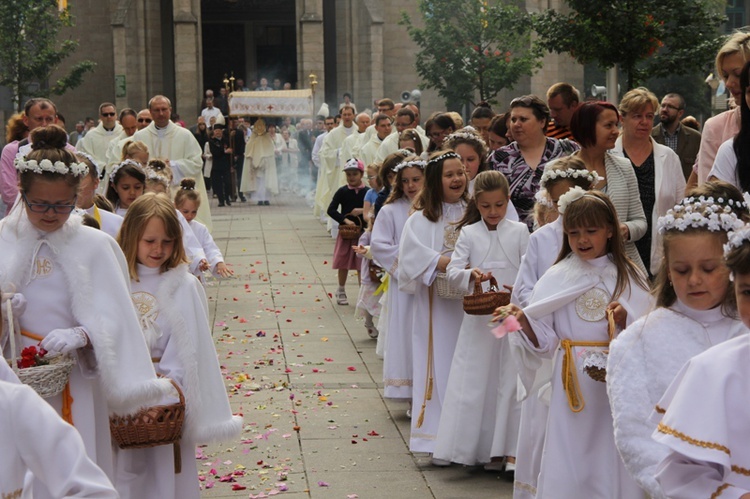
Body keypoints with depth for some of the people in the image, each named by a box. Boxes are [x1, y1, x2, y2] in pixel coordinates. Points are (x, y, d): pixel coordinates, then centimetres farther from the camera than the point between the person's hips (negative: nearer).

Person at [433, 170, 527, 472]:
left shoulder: (519, 231, 4)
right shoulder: (469, 233, 4)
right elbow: (452, 271, -2)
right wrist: (470, 274, -23)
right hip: (478, 317, 0)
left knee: (511, 382, 1)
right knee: (474, 381, 1)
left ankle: (511, 448, 7)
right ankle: (475, 446, 9)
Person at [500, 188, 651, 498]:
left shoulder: (629, 277, 4)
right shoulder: (555, 279, 5)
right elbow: (545, 343, 1)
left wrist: (626, 320, -16)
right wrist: (522, 321, -15)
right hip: (573, 387, 0)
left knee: (615, 465, 2)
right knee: (568, 473, 0)